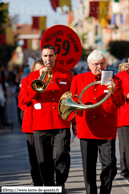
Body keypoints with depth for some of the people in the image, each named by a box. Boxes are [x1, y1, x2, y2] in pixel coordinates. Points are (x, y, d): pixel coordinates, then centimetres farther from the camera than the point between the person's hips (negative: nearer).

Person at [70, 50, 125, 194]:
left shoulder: (114, 80, 8)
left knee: (109, 164, -5)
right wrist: (74, 122, 10)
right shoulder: (78, 79, 10)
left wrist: (114, 91, -21)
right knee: (89, 166, 4)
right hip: (86, 129, 1)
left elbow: (121, 102, -1)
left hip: (107, 130, -1)